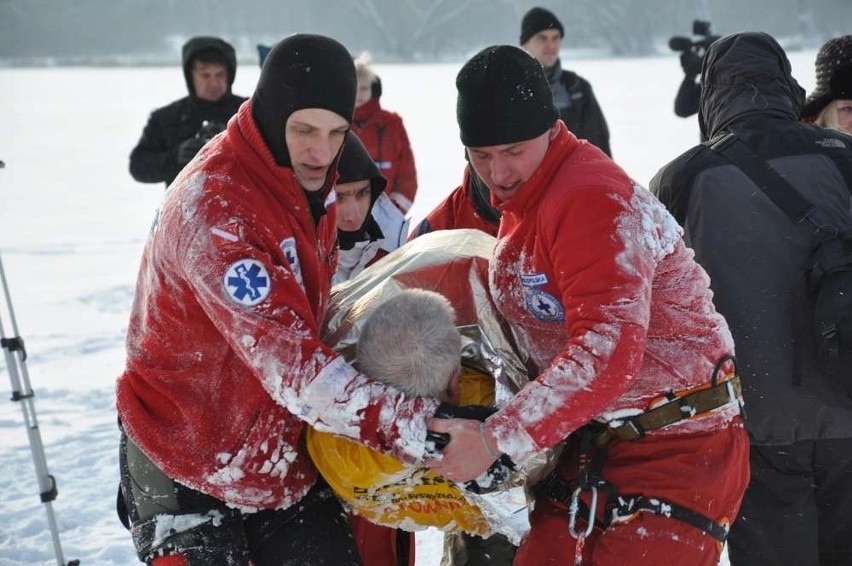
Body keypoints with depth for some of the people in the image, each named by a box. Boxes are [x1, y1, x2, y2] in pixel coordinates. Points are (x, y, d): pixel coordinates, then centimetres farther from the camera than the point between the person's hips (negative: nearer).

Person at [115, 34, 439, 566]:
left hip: (286, 452, 7)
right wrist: (415, 425, -37)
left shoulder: (311, 184, 1)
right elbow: (293, 367, -33)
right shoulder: (212, 208, -26)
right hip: (186, 463, -7)